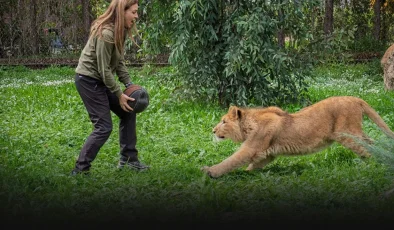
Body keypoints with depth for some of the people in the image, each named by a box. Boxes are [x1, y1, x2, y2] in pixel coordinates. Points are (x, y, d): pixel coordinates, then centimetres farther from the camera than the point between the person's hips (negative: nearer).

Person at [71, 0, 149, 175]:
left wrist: (129, 85, -2)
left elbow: (119, 62, 7)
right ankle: (80, 170, -3)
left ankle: (128, 159, 21)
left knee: (128, 113, 12)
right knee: (104, 127, -10)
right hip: (88, 80, -10)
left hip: (101, 80, 10)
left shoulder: (121, 31, 2)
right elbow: (104, 69, -23)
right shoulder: (106, 34, -27)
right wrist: (119, 94, -17)